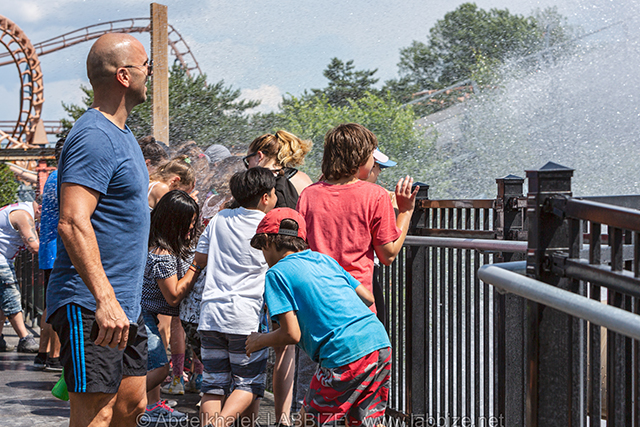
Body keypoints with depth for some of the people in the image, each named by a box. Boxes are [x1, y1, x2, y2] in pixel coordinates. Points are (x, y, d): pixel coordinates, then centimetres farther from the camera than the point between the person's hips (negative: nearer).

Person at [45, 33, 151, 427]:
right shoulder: (95, 137, -17)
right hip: (92, 307, -10)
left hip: (125, 306, 10)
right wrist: (104, 299, -33)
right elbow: (73, 223, -27)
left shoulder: (120, 133, 17)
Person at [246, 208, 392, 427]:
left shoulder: (277, 273, 2)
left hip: (345, 356, -7)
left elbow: (292, 334, -5)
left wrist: (259, 341, 14)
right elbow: (367, 297, 21)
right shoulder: (325, 259, 21)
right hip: (381, 344, 7)